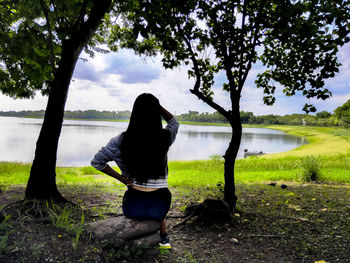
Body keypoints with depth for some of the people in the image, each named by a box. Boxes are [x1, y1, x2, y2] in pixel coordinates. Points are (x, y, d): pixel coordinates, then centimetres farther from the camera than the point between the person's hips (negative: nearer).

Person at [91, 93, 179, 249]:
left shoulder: (122, 140, -10)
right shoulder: (164, 138, -11)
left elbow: (96, 162, -2)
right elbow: (174, 122, 13)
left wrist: (121, 178, 0)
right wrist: (156, 105, 3)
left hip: (133, 205, 0)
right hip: (160, 205, 0)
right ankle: (164, 239, 40)